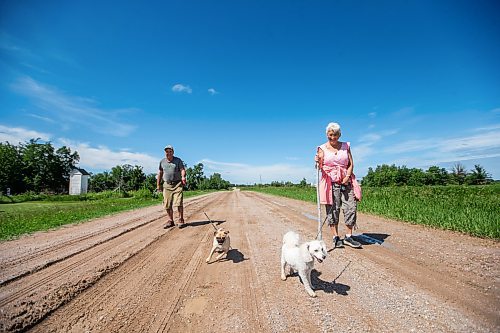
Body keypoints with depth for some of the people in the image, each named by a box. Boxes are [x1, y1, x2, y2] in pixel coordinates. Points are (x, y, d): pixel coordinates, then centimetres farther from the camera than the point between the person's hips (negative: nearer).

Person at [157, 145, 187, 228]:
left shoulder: (178, 160, 4)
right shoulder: (162, 161, 12)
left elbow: (182, 169, -7)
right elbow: (160, 173, 17)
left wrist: (183, 177, -28)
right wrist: (158, 185, 14)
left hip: (177, 184, -3)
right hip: (166, 185, 3)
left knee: (178, 202, -11)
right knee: (167, 204, 4)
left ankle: (181, 220, 3)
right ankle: (170, 221, 17)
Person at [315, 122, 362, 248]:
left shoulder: (346, 146, 11)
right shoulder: (322, 148, 5)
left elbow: (351, 164, 10)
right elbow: (320, 168, 2)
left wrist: (347, 176, -6)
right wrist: (317, 162, -20)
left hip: (346, 182, 2)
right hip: (330, 182, -2)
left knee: (351, 208, -2)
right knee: (333, 210, -1)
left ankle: (348, 237, 12)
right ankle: (336, 238, 10)